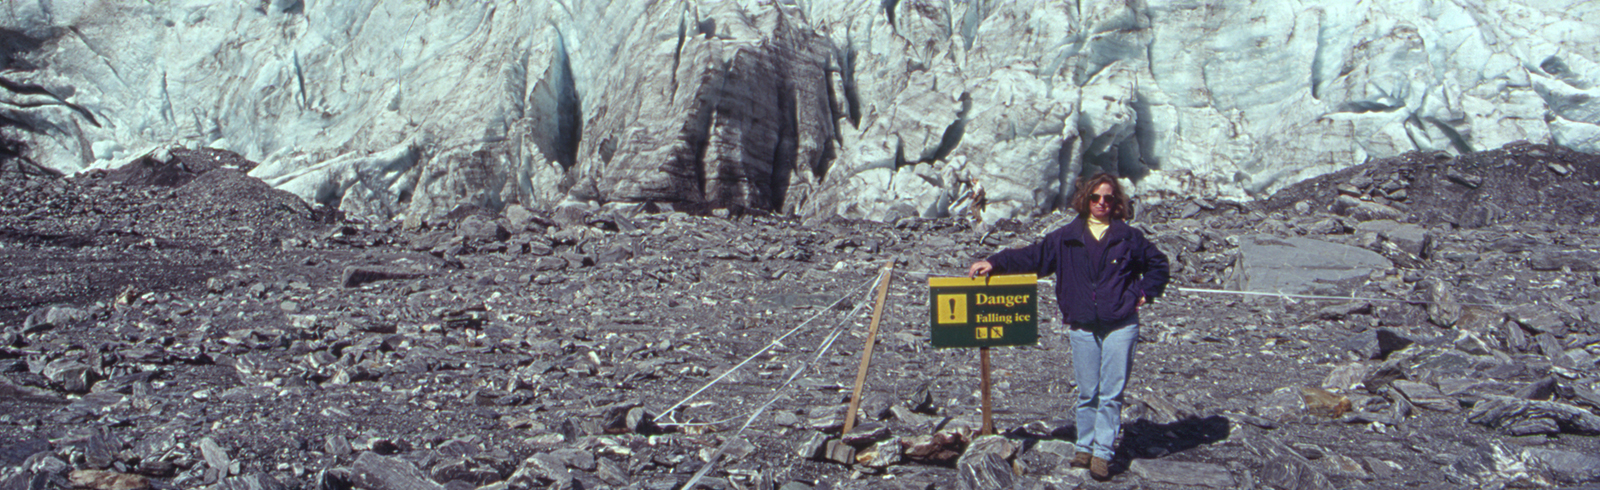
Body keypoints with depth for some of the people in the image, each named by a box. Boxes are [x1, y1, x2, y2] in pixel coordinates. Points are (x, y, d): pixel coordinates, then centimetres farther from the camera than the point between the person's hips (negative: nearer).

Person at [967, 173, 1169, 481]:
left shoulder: (1129, 237, 6)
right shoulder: (1067, 238, 6)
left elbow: (1157, 263, 19)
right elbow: (1033, 256, 6)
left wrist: (1144, 294, 8)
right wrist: (995, 263, -4)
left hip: (1120, 325, -1)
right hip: (1082, 327, 1)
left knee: (1112, 393, -2)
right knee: (1087, 392, 5)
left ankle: (1102, 454, 3)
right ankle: (1085, 447, 17)